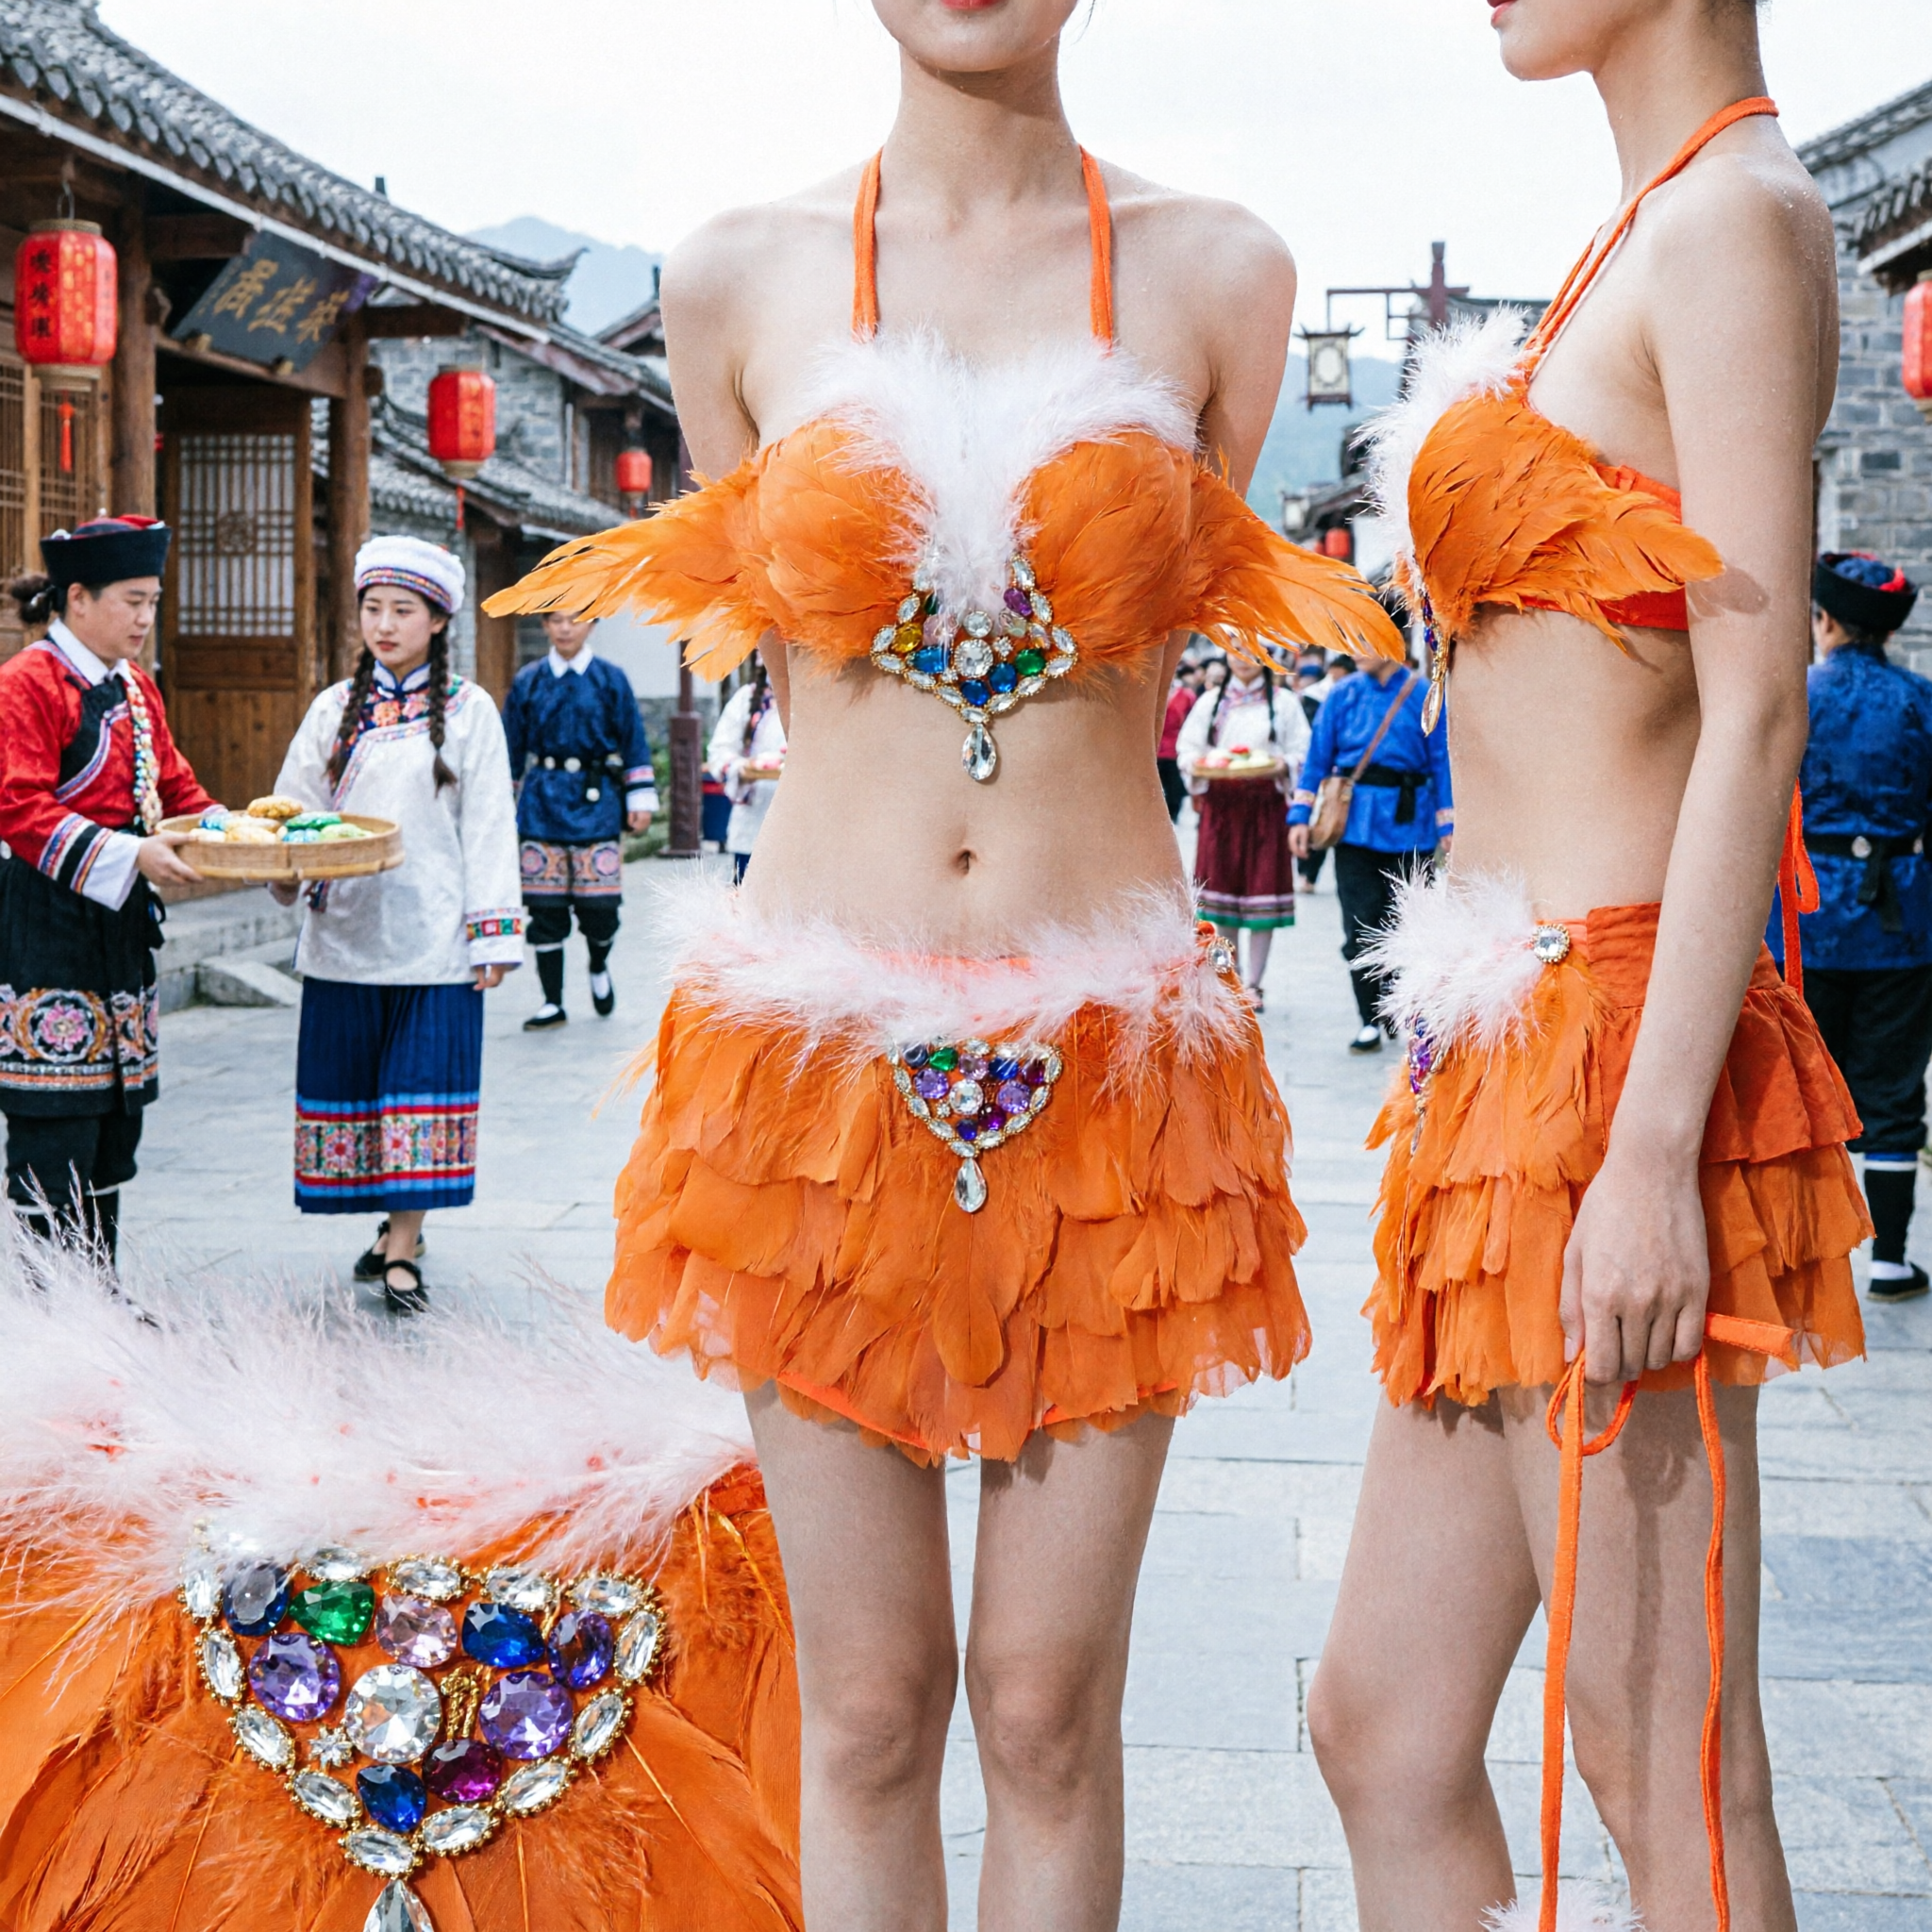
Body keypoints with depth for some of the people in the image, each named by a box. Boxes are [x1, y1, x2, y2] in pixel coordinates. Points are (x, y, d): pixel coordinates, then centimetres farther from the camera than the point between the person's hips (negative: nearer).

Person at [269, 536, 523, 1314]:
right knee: (351, 1085, 6)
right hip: (344, 931, 3)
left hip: (433, 939, -3)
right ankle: (397, 1224, 21)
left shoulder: (467, 710, 2)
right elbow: (295, 809, 10)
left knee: (421, 1085, -5)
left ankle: (403, 1248, 1)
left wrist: (492, 934, -3)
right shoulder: (336, 709, 11)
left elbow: (489, 828, 1)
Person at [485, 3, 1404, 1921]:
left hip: (1110, 1067, 0)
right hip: (815, 1058, 0)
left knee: (1049, 1714, 6)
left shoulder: (1218, 273, 4)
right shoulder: (736, 275, 4)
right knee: (868, 1713, 7)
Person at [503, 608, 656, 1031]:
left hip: (596, 802, -1)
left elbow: (634, 741, 6)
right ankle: (552, 1003, 10)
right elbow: (511, 746, 11)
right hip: (543, 802, 1)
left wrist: (641, 798, 2)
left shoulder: (610, 679, 4)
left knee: (599, 902, -5)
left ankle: (599, 968, 28)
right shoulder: (527, 681, 7)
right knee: (545, 907, 0)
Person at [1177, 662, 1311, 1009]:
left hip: (1266, 805, -2)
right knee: (1222, 883, 3)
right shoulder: (1210, 702, 13)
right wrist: (1195, 764, -13)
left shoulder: (1284, 702, 6)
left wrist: (1282, 766, -19)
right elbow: (1188, 746, 8)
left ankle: (1252, 984, 1)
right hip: (1220, 803, 2)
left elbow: (1303, 755, 1)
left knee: (1263, 888, -4)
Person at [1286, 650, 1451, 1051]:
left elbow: (1442, 761, 1)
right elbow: (1318, 757, 7)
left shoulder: (1424, 697, -1)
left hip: (1407, 824, -1)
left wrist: (1447, 826, -3)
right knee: (1360, 925, -2)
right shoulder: (1343, 695, 5)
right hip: (1354, 820, 1)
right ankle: (1370, 1020, 5)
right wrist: (1300, 817, 1)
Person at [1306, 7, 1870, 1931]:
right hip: (1510, 1062, 10)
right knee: (1382, 1733, 14)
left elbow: (1757, 709, -17)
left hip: (1607, 1038, -10)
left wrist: (1651, 1148, -22)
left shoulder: (1736, 215, -9)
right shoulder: (1653, 232, 20)